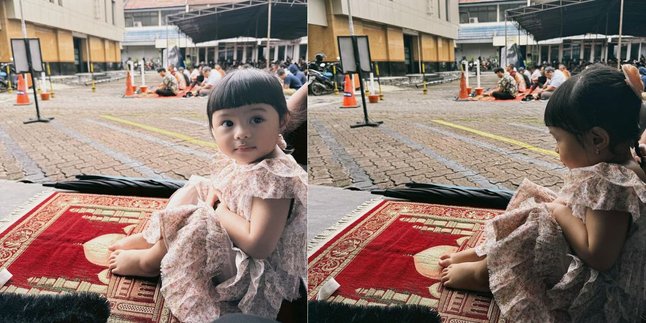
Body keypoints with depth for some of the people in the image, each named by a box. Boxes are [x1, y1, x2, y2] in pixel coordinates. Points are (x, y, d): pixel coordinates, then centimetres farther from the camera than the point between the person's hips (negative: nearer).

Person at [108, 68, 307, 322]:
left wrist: (218, 210, -21)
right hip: (234, 246, 10)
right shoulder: (247, 160, -4)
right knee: (194, 189, 13)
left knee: (198, 221, -25)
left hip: (259, 272, -10)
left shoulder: (274, 177, -31)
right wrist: (214, 191, -7)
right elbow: (222, 187, 18)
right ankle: (148, 238, 17)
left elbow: (258, 245, -35)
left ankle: (148, 262, 1)